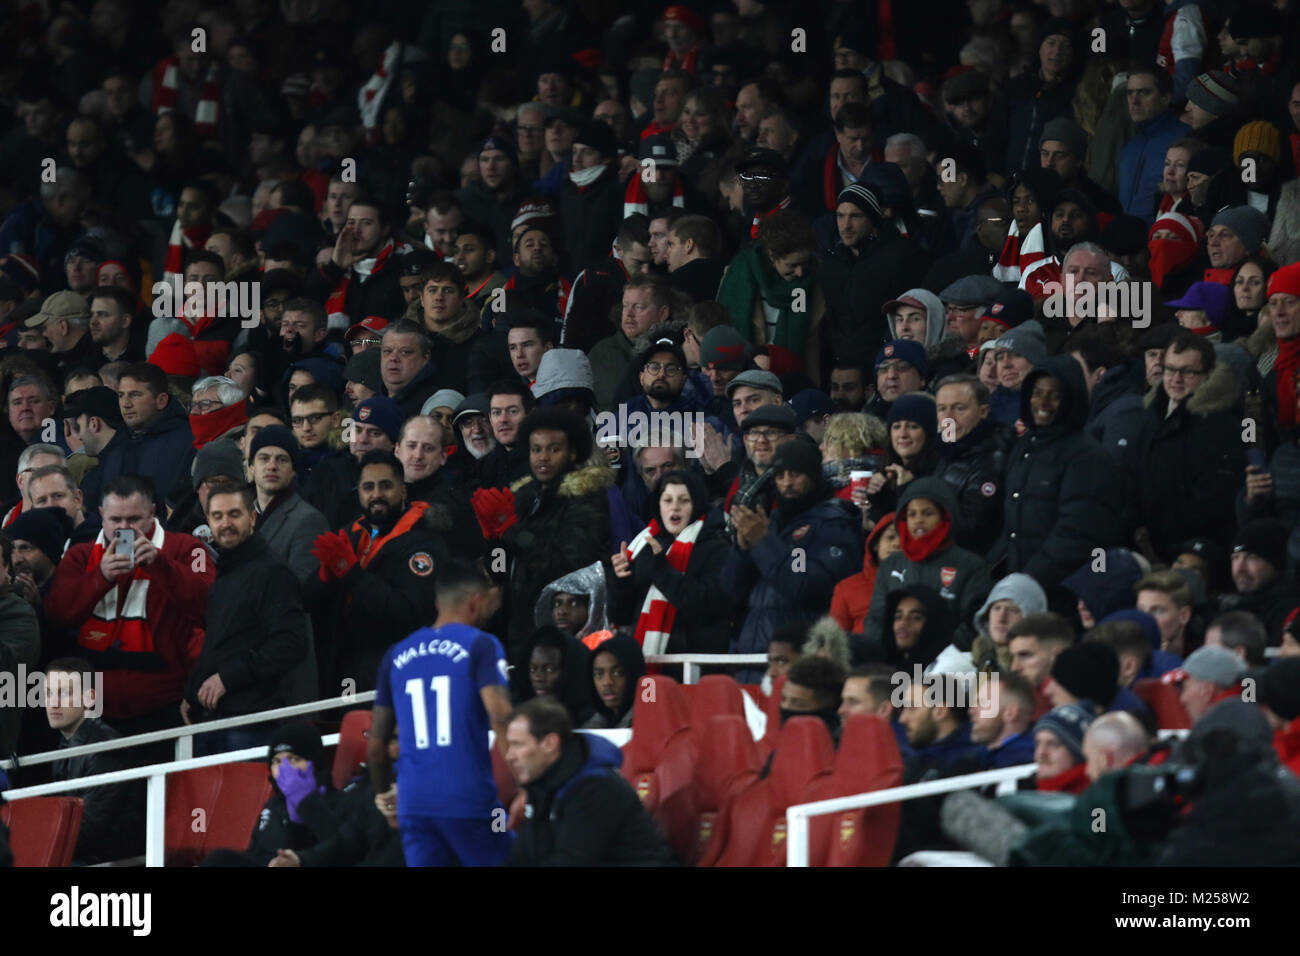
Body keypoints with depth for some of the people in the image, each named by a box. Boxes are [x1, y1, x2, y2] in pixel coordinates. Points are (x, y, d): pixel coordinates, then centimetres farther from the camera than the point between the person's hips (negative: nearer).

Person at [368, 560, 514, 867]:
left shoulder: (396, 655, 14)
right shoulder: (480, 646, -2)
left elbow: (376, 745, 16)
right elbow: (501, 719, -17)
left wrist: (384, 795, 30)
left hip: (414, 805, 4)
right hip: (471, 799, -4)